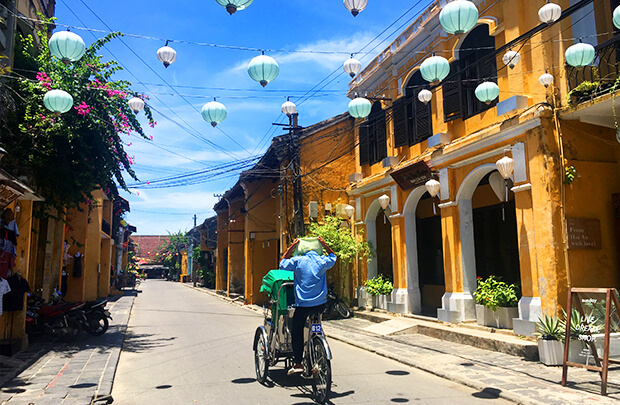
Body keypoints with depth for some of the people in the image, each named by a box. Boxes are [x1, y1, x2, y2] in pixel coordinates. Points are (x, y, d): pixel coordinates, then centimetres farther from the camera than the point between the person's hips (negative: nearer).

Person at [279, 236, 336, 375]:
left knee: (296, 332, 10)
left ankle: (298, 364, 10)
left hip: (303, 305, -2)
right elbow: (333, 256, 24)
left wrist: (292, 247, 11)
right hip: (321, 305, 3)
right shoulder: (323, 261, 1)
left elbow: (282, 263, 13)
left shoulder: (298, 261, -5)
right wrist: (324, 244, 20)